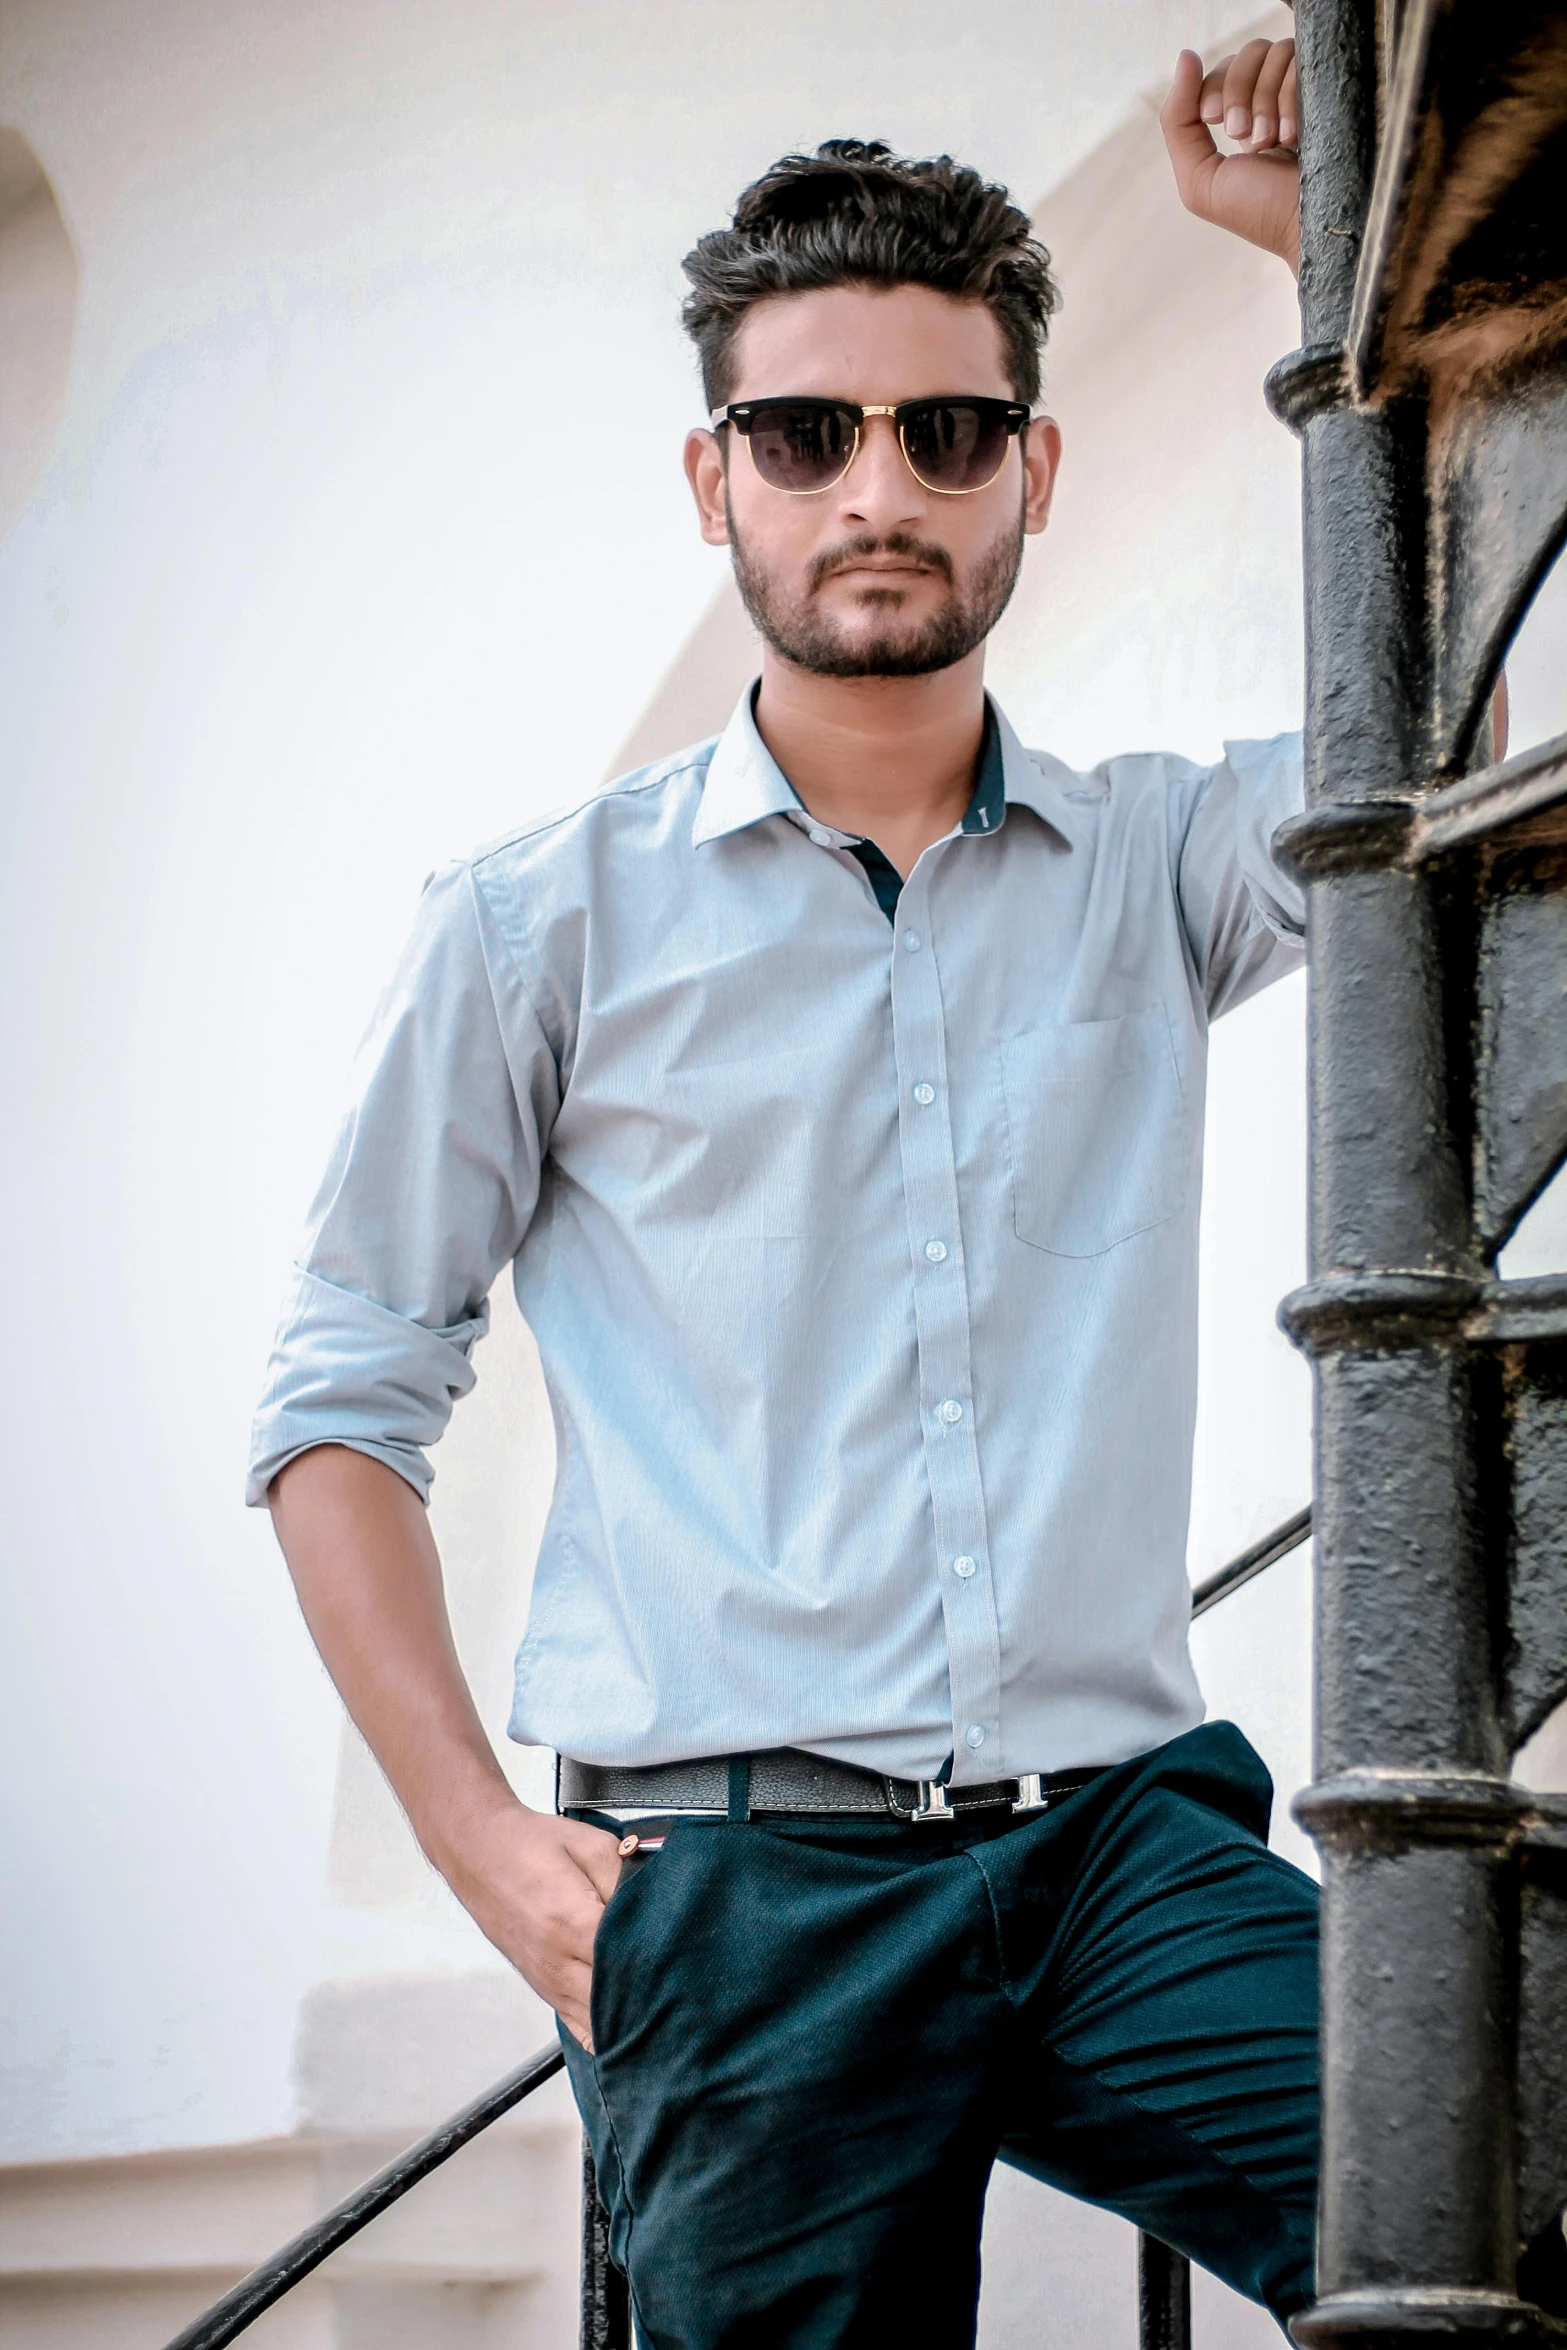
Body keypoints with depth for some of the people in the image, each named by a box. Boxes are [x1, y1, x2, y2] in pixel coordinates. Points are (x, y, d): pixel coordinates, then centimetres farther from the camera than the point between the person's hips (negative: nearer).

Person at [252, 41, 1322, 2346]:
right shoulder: (547, 922, 8)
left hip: (1126, 1836, 1)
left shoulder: (1153, 866, 13)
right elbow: (343, 1402, 10)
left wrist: (1330, 233, 3)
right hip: (746, 1877, -1)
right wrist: (482, 1837, -1)